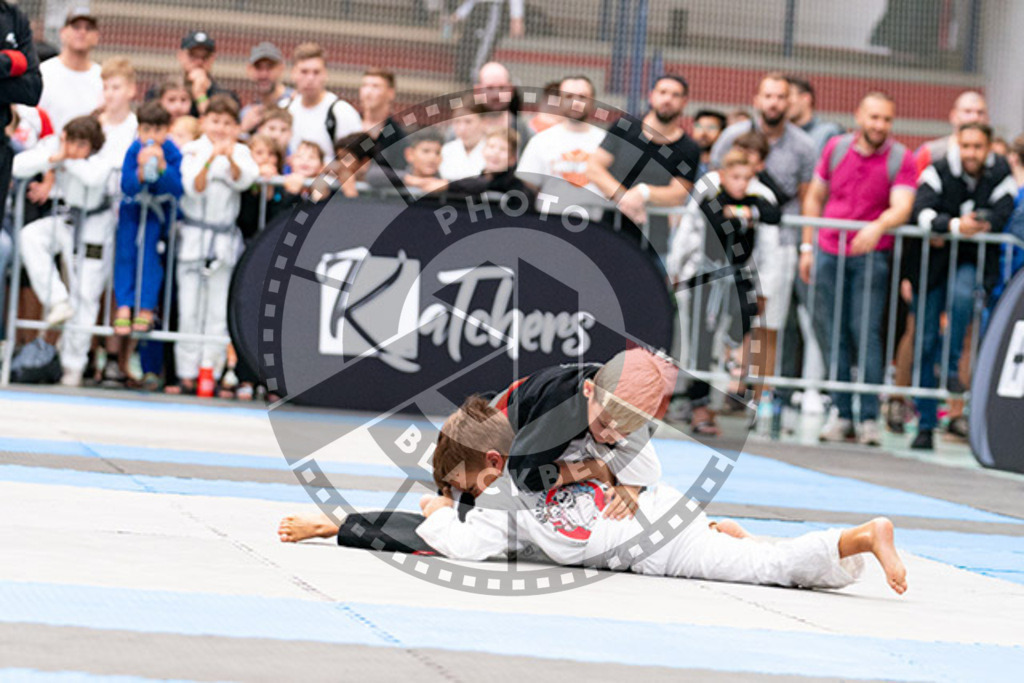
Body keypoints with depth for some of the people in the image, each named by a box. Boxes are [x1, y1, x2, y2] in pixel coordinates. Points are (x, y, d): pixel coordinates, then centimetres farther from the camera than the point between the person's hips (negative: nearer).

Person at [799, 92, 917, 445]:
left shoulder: (900, 159, -2)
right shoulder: (836, 148, 7)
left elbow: (902, 207, -14)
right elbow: (814, 197, 15)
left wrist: (877, 227, -34)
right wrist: (808, 247, 12)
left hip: (872, 255, -3)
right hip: (829, 253, 3)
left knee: (866, 331, -9)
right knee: (832, 333, 2)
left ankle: (870, 417, -6)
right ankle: (842, 414, 6)